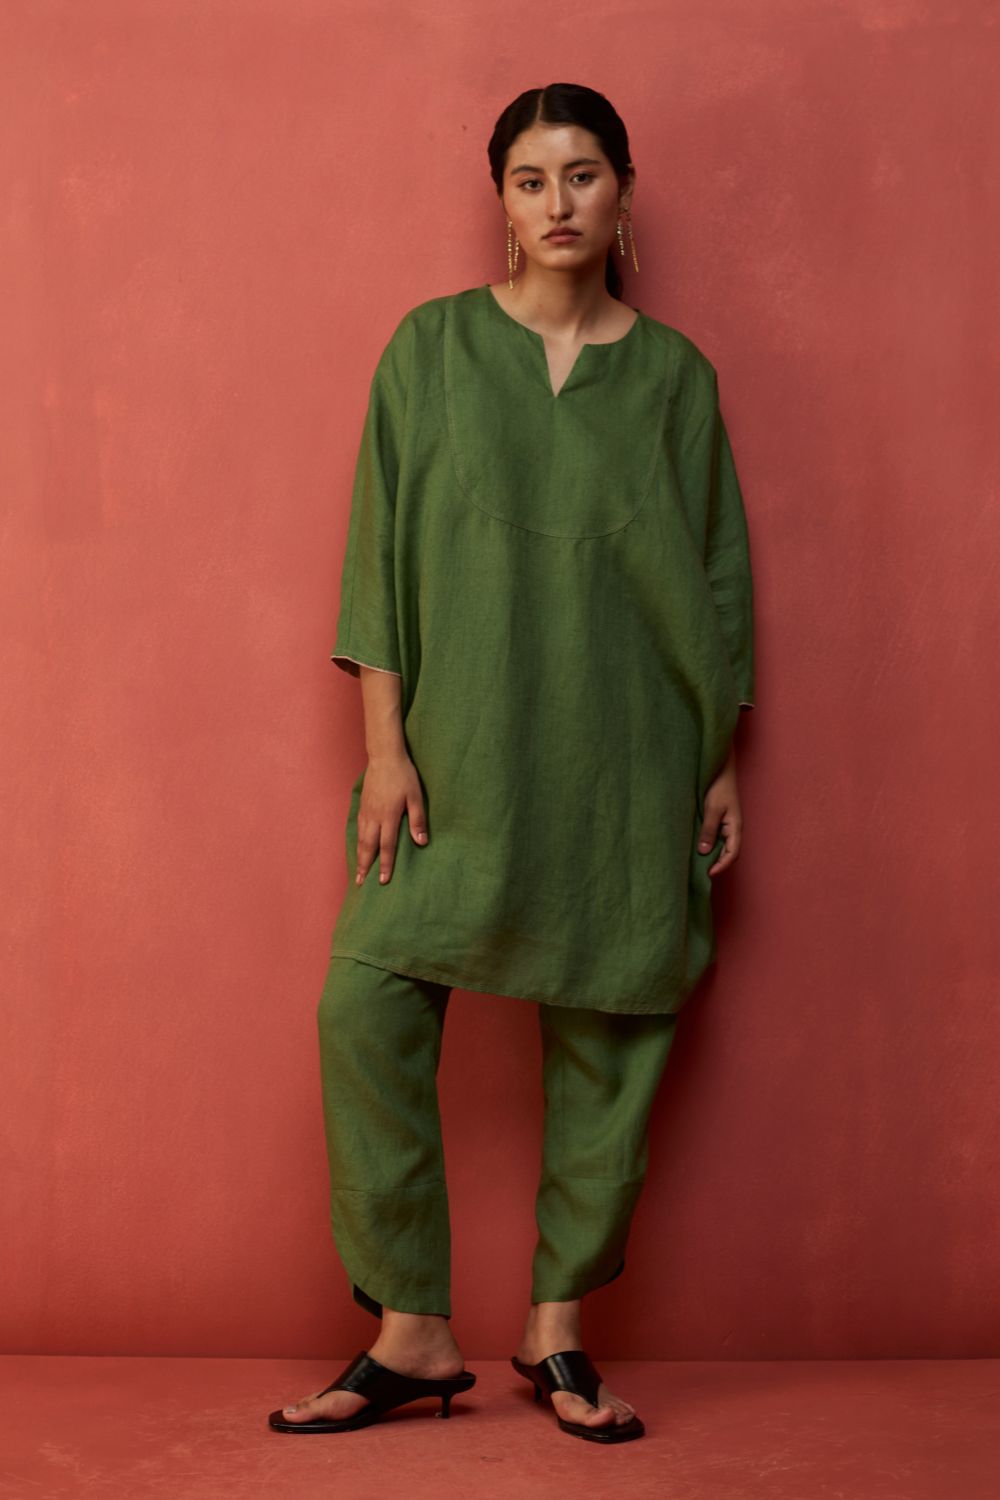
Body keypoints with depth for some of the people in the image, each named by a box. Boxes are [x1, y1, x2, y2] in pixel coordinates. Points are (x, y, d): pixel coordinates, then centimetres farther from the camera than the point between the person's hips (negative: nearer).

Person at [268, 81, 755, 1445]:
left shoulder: (673, 375, 7)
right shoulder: (432, 348, 4)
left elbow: (716, 573, 9)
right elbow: (382, 548, 1)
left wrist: (722, 763, 6)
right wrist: (386, 745, -7)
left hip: (624, 760, 1)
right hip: (461, 747, 0)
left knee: (609, 1037, 2)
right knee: (368, 1012, -10)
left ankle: (558, 1332, 18)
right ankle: (414, 1333, 4)